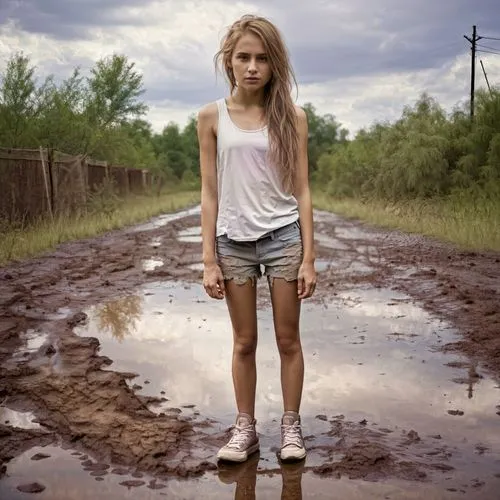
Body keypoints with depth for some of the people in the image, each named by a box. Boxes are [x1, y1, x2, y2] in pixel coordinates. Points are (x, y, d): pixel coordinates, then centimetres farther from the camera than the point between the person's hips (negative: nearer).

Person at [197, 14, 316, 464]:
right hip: (234, 240, 1)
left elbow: (301, 190, -1)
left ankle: (291, 426, 23)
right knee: (244, 342, 10)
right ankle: (245, 429, 23)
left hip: (283, 236, 0)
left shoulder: (291, 116, -1)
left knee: (288, 339, 8)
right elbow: (210, 193, 1)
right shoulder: (212, 116, 0)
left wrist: (308, 258, -5)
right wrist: (209, 260, -3)